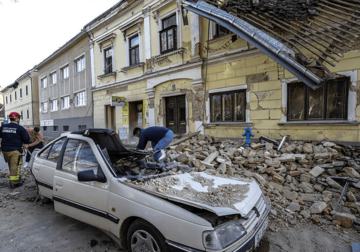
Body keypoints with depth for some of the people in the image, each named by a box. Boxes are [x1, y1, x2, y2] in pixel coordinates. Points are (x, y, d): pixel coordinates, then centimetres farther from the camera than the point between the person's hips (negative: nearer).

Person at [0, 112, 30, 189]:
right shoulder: (20, 128, -11)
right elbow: (26, 138, -15)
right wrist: (25, 144, 5)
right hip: (15, 150, -6)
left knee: (11, 165, 20)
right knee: (15, 166, -3)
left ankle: (16, 177, 34)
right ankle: (14, 182, -3)